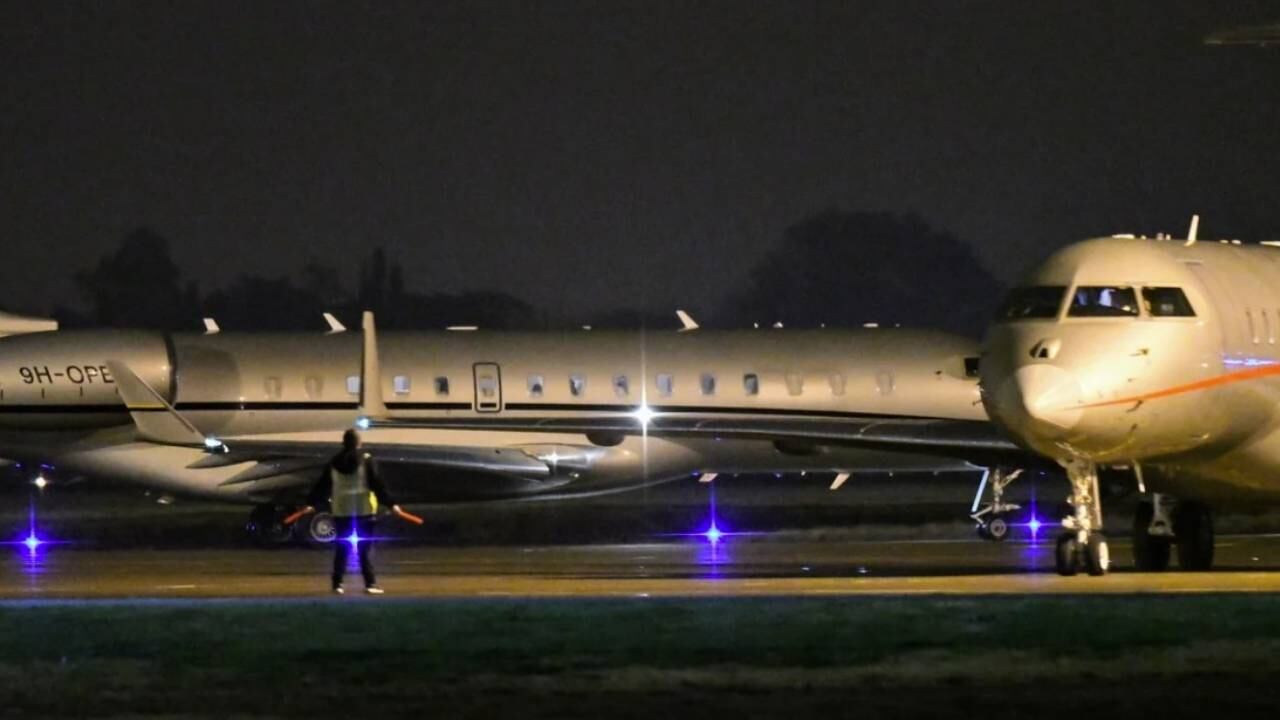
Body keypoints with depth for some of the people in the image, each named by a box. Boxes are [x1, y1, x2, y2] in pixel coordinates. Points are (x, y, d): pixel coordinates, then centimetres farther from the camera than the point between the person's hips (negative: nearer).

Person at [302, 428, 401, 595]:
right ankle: (370, 583, -7)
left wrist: (312, 503, 19)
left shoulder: (334, 463, 4)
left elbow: (322, 485, 9)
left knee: (341, 547, 9)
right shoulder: (365, 461, -7)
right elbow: (376, 484, -11)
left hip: (341, 511, 3)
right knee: (365, 547, -1)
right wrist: (390, 503, -8)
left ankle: (337, 584, 7)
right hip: (364, 509, -3)